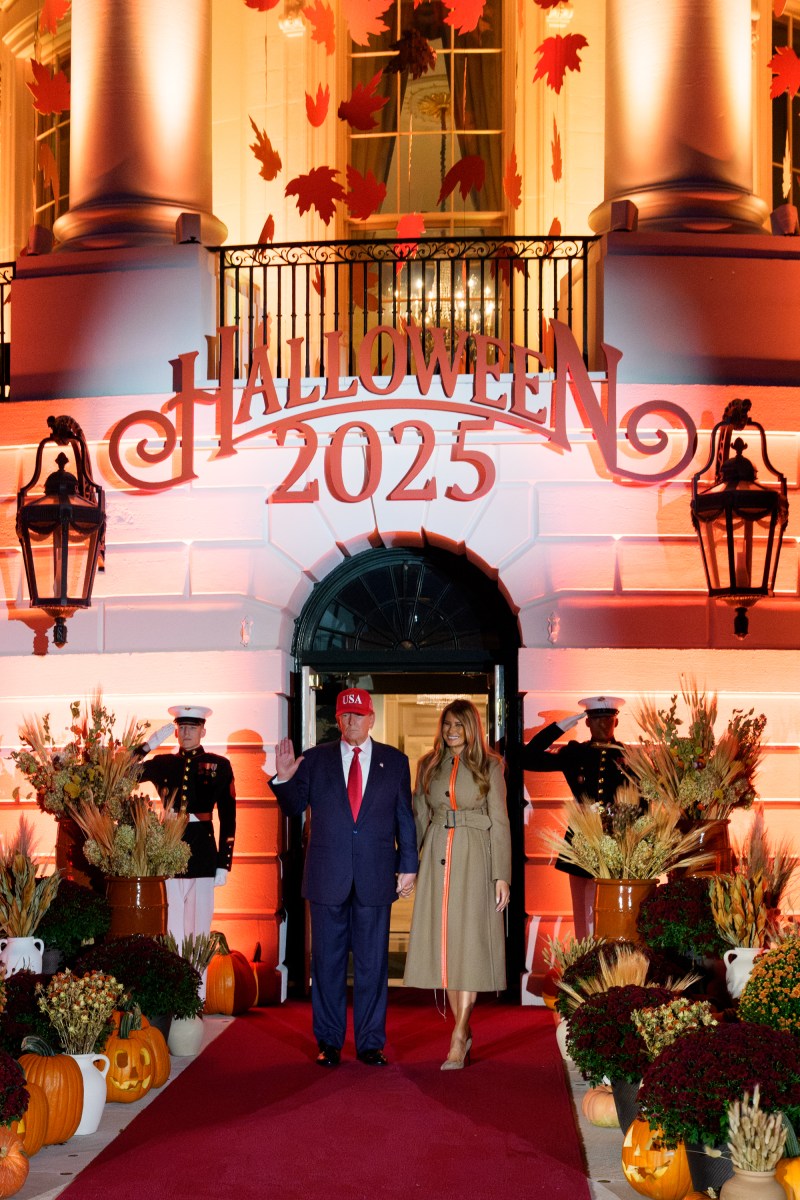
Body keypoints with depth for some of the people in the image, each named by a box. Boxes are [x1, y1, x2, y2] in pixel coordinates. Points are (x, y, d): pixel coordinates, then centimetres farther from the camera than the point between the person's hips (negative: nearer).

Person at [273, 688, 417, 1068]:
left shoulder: (394, 761, 7)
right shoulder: (315, 759, 5)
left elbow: (405, 818, 8)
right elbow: (295, 808, 7)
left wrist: (408, 866, 4)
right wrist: (284, 779, -12)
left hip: (376, 876, 0)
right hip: (327, 876, 0)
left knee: (372, 963, 4)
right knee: (327, 961, 5)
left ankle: (371, 1043, 13)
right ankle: (329, 1042, 15)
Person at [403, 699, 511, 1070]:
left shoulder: (489, 766, 2)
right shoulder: (428, 765, 11)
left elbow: (500, 822, -1)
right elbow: (419, 818, 14)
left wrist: (502, 875, -7)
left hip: (474, 858, -4)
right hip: (437, 858, 4)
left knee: (468, 942, -8)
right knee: (442, 943, 3)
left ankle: (457, 1041, -9)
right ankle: (463, 1032, 14)